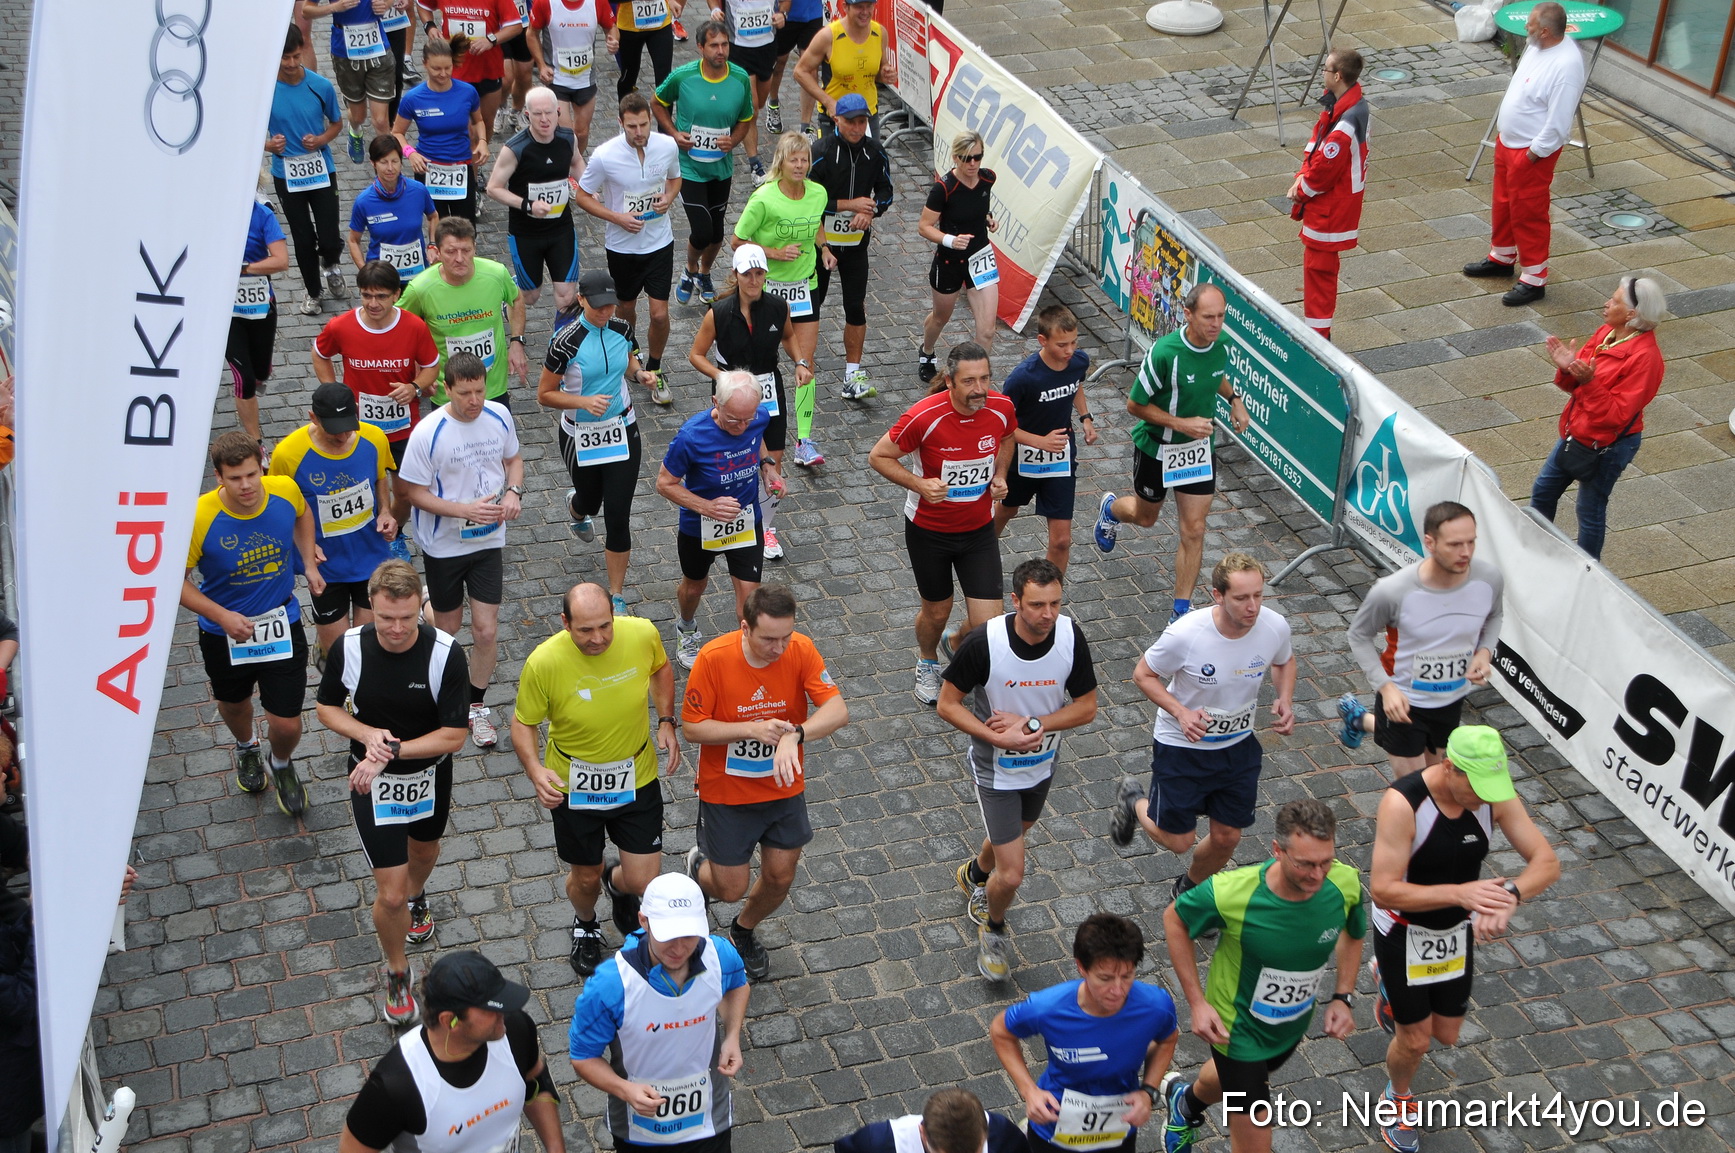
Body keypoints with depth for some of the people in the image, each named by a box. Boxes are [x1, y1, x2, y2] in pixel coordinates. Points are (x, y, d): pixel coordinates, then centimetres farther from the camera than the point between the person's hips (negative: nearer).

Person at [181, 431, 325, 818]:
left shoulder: (286, 491, -18)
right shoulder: (200, 518, -28)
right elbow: (175, 580, -16)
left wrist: (309, 563, 1)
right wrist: (223, 617, -26)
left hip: (283, 626, 1)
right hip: (225, 632, -1)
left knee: (286, 724, 0)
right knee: (234, 703, 27)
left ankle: (282, 765, 38)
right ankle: (246, 748, 63)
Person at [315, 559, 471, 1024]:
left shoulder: (446, 654, -26)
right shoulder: (348, 648, -20)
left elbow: (454, 736, -22)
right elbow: (327, 707, -3)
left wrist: (392, 750, -29)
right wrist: (368, 735, -22)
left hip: (430, 776, 1)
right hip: (373, 783, -1)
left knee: (424, 850, 31)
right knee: (390, 895, -2)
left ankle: (417, 896, 66)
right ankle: (397, 973, 26)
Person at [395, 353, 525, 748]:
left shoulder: (500, 416, -8)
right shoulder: (428, 433, -22)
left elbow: (514, 458, 10)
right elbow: (415, 492, -14)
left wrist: (514, 491, -11)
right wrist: (466, 510, -26)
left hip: (489, 541, 3)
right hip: (444, 545, -2)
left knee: (486, 630, 1)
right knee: (448, 627, 16)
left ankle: (476, 707, 22)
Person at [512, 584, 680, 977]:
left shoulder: (642, 634, -21)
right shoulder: (543, 663, -28)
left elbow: (660, 667, 4)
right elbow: (523, 723, -11)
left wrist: (666, 721, -7)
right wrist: (535, 771, -29)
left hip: (637, 779, 2)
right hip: (573, 785, -1)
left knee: (643, 883, 5)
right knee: (585, 877, 18)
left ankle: (616, 881, 45)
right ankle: (586, 925, 56)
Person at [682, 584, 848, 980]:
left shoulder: (800, 650, -19)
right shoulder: (714, 658, -25)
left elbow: (837, 710, -26)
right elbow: (693, 727, -19)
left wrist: (795, 735, -44)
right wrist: (751, 729, -33)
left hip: (784, 787, 3)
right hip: (726, 791, -3)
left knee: (780, 878, 13)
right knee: (730, 888, 6)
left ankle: (744, 931, 45)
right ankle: (700, 864, 43)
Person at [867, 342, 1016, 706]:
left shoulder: (1001, 407, -14)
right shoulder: (924, 416, -26)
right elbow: (879, 456, -14)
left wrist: (1000, 475, -6)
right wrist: (920, 485, -25)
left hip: (979, 530, 3)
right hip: (929, 530, -3)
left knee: (989, 625, -1)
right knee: (936, 612, 16)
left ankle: (955, 644, 37)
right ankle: (927, 663, 52)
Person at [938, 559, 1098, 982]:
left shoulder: (1070, 636, -20)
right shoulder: (984, 642, -30)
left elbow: (1087, 707, -11)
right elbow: (947, 704, -18)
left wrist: (1030, 723, -24)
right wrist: (998, 738, -29)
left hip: (1043, 764, 5)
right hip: (997, 770, -4)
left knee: (1014, 833, 31)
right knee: (1012, 874, -5)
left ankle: (975, 875, 65)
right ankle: (993, 928, 29)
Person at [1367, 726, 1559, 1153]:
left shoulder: (1495, 796, -19)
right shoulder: (1403, 804, -34)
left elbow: (1547, 862, -18)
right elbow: (1383, 891, -34)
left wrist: (1509, 895, -38)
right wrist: (1460, 893, -44)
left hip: (1457, 932, 5)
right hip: (1404, 934, -5)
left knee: (1446, 1034, 19)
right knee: (1416, 1040, 8)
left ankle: (1391, 986, 51)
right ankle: (1399, 1099, 42)